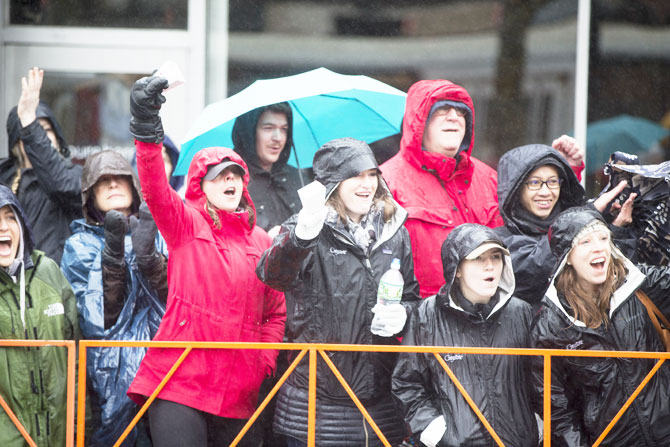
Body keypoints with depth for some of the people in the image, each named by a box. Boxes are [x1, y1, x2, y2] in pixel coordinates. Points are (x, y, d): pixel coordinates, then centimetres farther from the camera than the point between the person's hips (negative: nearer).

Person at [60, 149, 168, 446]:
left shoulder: (158, 236, 13)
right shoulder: (80, 246, 9)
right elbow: (98, 321, -6)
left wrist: (148, 257, -15)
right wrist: (112, 256, -15)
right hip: (111, 375, -1)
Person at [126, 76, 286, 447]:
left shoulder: (260, 240, 15)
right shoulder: (185, 224, 4)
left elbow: (276, 311, 21)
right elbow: (154, 189, -15)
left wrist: (265, 360, 5)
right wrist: (146, 126, -29)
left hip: (238, 388, 4)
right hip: (180, 383, -4)